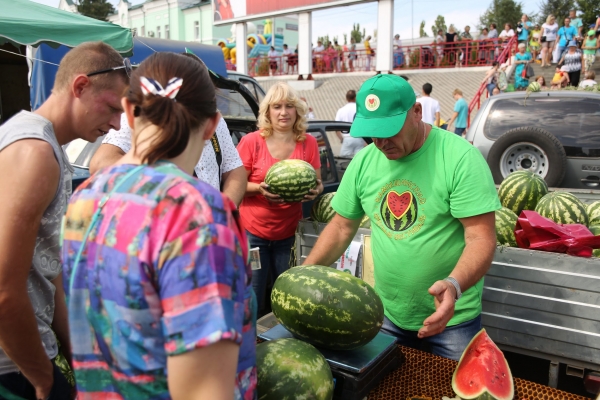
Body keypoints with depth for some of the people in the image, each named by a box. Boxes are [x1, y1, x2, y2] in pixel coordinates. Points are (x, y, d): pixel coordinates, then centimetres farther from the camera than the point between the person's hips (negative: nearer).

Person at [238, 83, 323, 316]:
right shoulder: (251, 141, -7)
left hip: (290, 234, 3)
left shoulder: (308, 143, 1)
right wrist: (260, 188, -22)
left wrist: (315, 191, -14)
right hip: (253, 232, -2)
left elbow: (317, 183, 9)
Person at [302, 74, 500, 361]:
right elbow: (342, 227, 4)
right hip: (386, 313, 5)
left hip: (451, 318, -4)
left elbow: (481, 238, -21)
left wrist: (454, 285, -39)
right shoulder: (364, 161, -3)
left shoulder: (461, 158, -18)